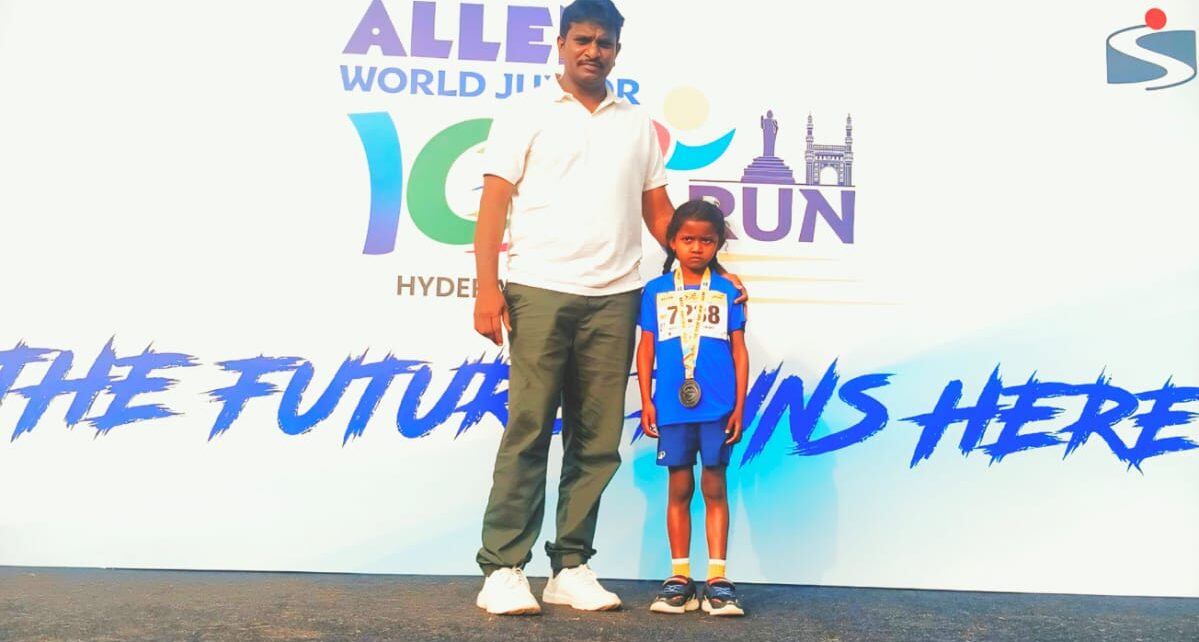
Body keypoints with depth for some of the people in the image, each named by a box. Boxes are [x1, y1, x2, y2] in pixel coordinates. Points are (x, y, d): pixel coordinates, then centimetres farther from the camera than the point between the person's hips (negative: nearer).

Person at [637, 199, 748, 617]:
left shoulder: (727, 290, 6)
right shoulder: (656, 290, 7)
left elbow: (739, 350, 6)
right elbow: (647, 348, 8)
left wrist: (739, 406, 1)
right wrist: (646, 401, 3)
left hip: (717, 406, -1)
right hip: (672, 406, 1)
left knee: (714, 487, 3)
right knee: (679, 487, 7)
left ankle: (717, 579, 8)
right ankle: (679, 577, 14)